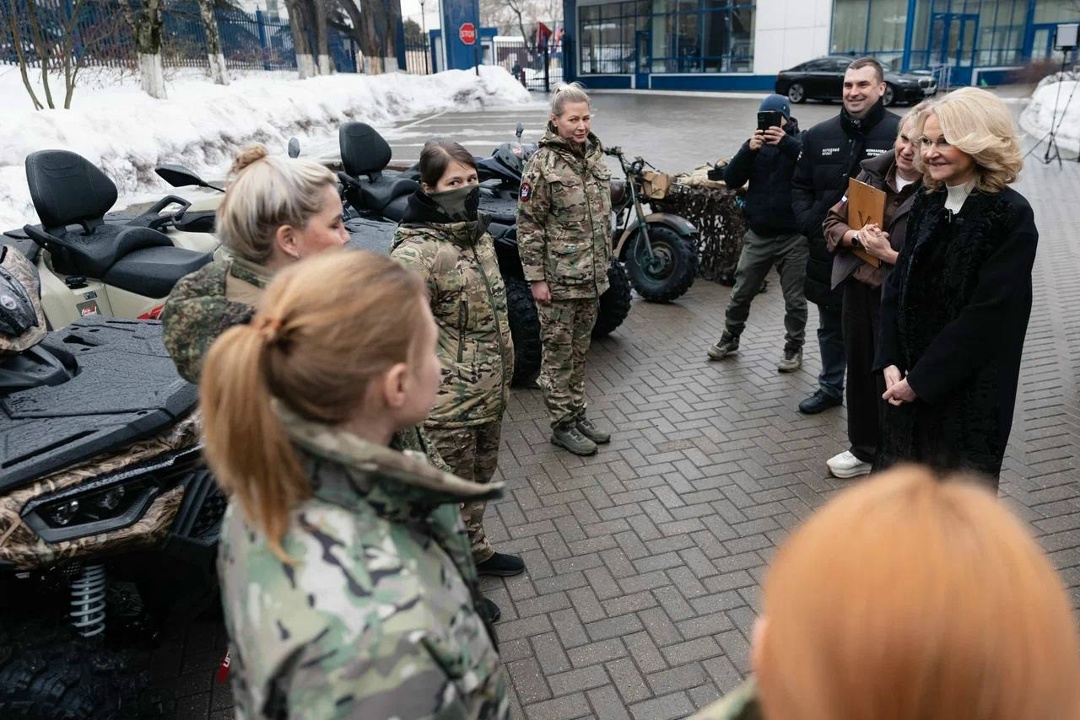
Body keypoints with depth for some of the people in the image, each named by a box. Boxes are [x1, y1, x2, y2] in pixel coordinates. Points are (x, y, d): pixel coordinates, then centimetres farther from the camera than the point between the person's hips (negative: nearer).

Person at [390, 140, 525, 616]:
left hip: (490, 395, 8)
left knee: (479, 479, 26)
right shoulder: (415, 254, -23)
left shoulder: (477, 233, 5)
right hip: (449, 405, -8)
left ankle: (476, 552, 48)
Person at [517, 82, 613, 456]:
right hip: (558, 279, -7)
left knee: (579, 349, 17)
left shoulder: (594, 156, 8)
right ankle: (562, 424, 16)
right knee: (558, 352, 4)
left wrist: (604, 263, 17)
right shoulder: (542, 165, -13)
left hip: (592, 277, 7)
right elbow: (528, 226, -13)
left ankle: (577, 414, 30)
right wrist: (536, 278, -16)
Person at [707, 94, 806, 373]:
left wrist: (786, 143, -35)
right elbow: (731, 179, -6)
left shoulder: (801, 142, -3)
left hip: (794, 237, -3)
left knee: (794, 299, 6)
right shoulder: (755, 144, 6)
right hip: (758, 235, 3)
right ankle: (730, 338, 31)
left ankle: (794, 348, 23)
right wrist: (748, 149, -22)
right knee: (741, 293, 13)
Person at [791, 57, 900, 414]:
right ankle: (830, 387, 36)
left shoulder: (901, 133, -9)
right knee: (831, 327, 19)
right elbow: (800, 187, 12)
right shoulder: (819, 135, 6)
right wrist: (810, 224, -3)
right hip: (826, 251, 5)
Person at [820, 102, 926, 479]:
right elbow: (832, 222, 4)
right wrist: (857, 236, -14)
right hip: (858, 291, 6)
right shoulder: (872, 172, 2)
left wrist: (888, 253, -24)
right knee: (859, 373, 19)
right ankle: (864, 449, 39)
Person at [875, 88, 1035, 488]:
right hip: (910, 381, 6)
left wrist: (921, 380, -17)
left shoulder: (1012, 217, -13)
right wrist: (890, 362, -7)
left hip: (969, 391, -5)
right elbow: (899, 287, 4)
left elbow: (988, 316, -18)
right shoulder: (927, 205, 5)